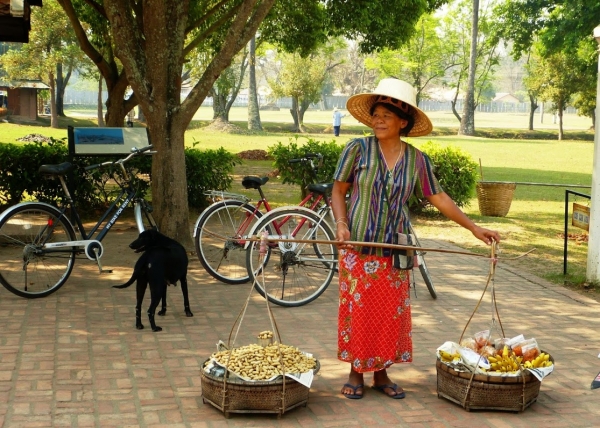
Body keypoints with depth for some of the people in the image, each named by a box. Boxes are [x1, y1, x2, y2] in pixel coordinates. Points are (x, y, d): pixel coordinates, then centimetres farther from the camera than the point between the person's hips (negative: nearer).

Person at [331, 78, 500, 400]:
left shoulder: (417, 160, 1)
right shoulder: (358, 150, -5)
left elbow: (438, 198, 8)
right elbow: (339, 190, 1)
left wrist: (474, 228, 6)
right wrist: (341, 223, -15)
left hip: (394, 250, 2)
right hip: (358, 247, -2)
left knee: (391, 314, 6)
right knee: (357, 311, 2)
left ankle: (381, 374, 20)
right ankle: (356, 374, 16)